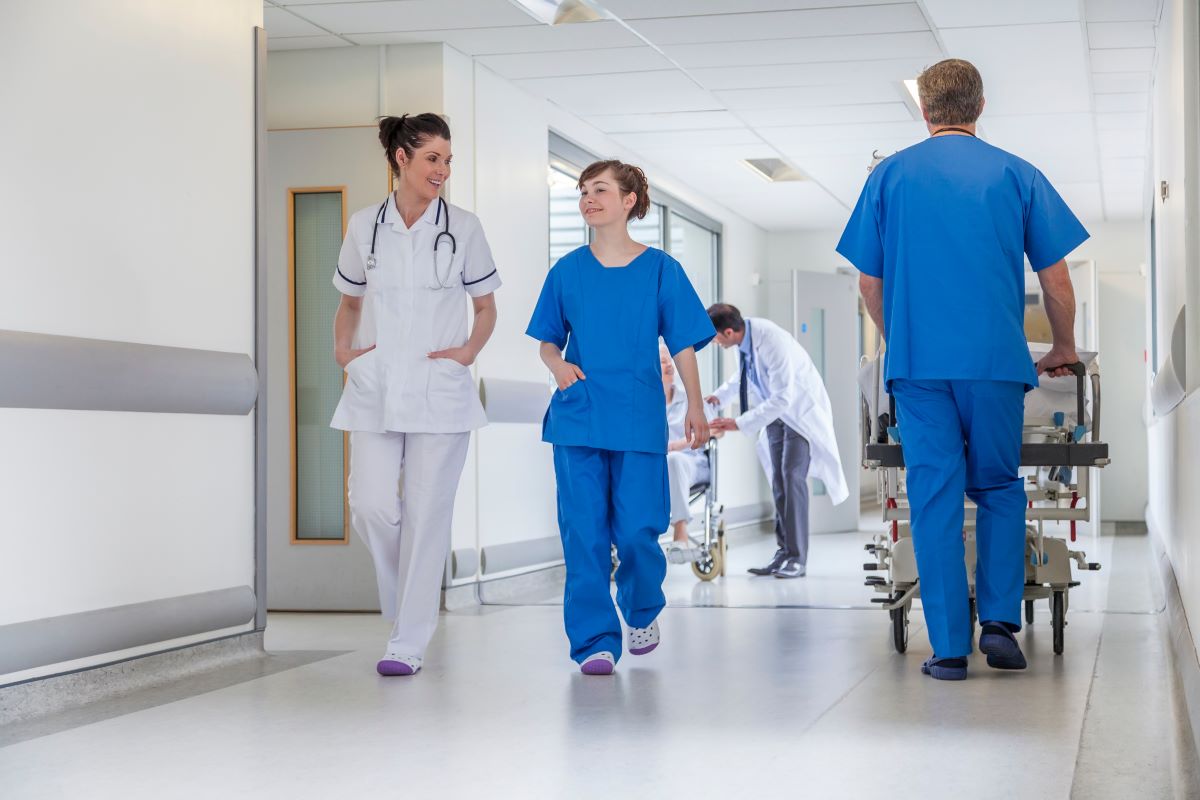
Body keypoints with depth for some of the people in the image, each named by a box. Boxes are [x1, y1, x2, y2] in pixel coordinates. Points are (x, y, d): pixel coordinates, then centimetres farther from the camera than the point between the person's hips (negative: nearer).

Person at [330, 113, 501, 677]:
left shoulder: (462, 228, 3)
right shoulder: (365, 226, 7)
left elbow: (486, 307, 11)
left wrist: (469, 351, -5)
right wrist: (342, 348, 4)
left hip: (439, 389, -1)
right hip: (375, 389, 1)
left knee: (426, 513, -2)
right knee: (371, 505, -7)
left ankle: (409, 642, 6)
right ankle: (410, 602, 21)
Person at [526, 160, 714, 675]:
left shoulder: (659, 269, 2)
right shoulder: (567, 271, 6)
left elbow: (683, 345, 4)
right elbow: (547, 340, 13)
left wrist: (695, 408, -1)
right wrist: (558, 364, -9)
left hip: (639, 420, -1)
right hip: (577, 418, 2)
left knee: (637, 530, -3)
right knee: (584, 533, -2)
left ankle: (642, 612, 27)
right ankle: (594, 641, 6)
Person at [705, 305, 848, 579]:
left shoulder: (773, 343, -34)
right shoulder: (744, 335, -10)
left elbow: (782, 399, -35)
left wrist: (739, 423, -35)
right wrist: (721, 396, 0)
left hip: (800, 409, -8)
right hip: (776, 411, 8)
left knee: (792, 476, -15)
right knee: (777, 481, 6)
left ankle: (797, 558, -12)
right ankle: (783, 553, 10)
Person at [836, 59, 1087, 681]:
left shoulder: (889, 176, 6)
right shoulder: (1016, 175, 4)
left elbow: (869, 284, 10)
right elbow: (1056, 283, 5)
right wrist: (1063, 349, 21)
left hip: (918, 361, 0)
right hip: (995, 360, 0)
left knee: (934, 495, 3)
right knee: (1000, 488, 14)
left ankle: (949, 646, 3)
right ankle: (999, 620, 3)